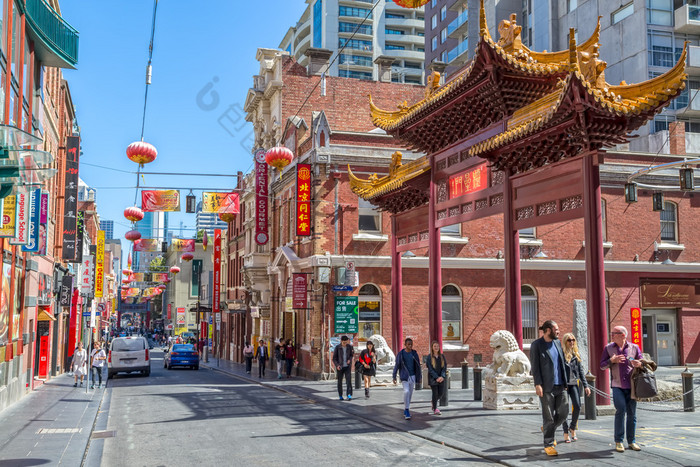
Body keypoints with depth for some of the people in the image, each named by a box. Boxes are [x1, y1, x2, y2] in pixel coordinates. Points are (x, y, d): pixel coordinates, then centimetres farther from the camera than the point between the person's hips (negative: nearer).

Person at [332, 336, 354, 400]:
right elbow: (334, 358, -3)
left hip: (347, 367, 1)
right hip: (340, 367, -1)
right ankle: (340, 396, 23)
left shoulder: (349, 347, 0)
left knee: (349, 380, -13)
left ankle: (349, 396, -20)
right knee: (340, 381, 7)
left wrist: (349, 360, -9)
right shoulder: (337, 348, -8)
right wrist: (337, 365, -20)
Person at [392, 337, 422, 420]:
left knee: (410, 393, 9)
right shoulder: (401, 354, -6)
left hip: (412, 376, 4)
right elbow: (397, 365, -1)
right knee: (406, 391, -19)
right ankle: (407, 410, -12)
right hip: (404, 376, -4)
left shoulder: (414, 353, 3)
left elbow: (418, 366, 8)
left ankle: (405, 411, 22)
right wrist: (394, 377, -2)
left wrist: (420, 377, 8)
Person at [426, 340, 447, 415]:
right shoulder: (430, 357, -4)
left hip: (441, 378, 4)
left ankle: (433, 403, 33)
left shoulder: (442, 356, 6)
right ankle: (435, 409, 6)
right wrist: (436, 377, -16)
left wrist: (442, 376, -12)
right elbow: (430, 369, -8)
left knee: (441, 393, 5)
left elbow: (445, 367, 2)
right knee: (435, 393, -4)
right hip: (433, 378, -4)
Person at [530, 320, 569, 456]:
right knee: (548, 417, -1)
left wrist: (565, 381, 14)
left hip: (560, 386, 6)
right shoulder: (536, 345, -5)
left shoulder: (557, 343, 14)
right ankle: (548, 444, 10)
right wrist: (538, 384, -16)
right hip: (547, 388, -6)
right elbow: (535, 367, -9)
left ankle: (547, 429, 32)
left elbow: (562, 362, 18)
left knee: (563, 412, 6)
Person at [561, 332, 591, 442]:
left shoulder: (576, 354, 13)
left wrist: (585, 385, 10)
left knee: (577, 406, -5)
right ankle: (566, 432, 9)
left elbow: (581, 370, 15)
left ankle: (572, 428, 17)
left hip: (574, 383, 4)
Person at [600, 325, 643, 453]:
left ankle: (631, 441, 17)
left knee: (632, 413, 5)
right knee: (620, 410, -14)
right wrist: (612, 360, -12)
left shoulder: (634, 347, 6)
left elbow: (642, 363, 9)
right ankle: (618, 441, -4)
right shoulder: (608, 348, 7)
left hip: (631, 385, 1)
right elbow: (602, 366, 7)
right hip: (617, 386, -1)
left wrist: (639, 364, -15)